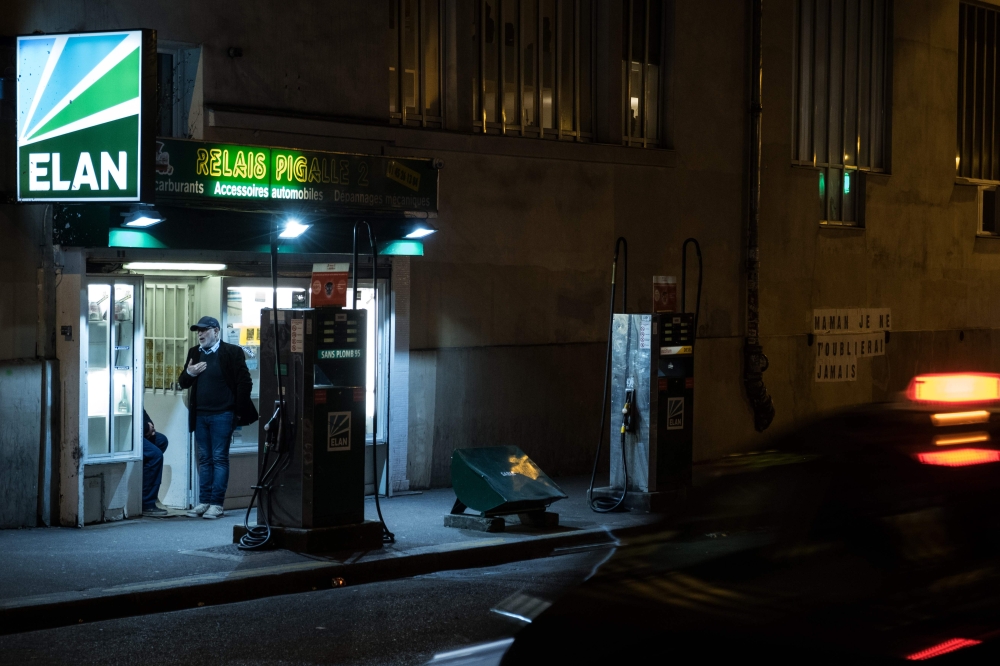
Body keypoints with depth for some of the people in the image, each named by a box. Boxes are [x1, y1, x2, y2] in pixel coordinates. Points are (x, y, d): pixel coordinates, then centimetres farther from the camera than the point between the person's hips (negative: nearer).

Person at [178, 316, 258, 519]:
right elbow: (183, 383, 16)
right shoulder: (194, 352, 12)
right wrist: (189, 373, -6)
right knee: (204, 459, 10)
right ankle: (204, 502, 13)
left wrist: (239, 412, -8)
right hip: (200, 415, 6)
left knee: (220, 458, -3)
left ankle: (216, 504, -1)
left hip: (222, 415, -6)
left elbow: (244, 383, -6)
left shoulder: (232, 352, -5)